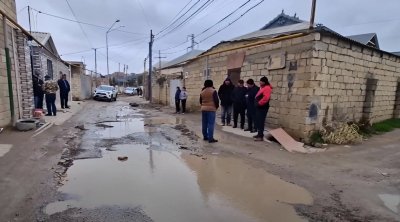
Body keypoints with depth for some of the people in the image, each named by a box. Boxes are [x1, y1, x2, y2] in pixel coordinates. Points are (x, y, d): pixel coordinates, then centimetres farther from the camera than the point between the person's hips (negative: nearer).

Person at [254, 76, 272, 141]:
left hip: (263, 108, -10)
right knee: (258, 121, 14)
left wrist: (259, 103, -19)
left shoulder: (267, 88, -13)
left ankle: (261, 136, -9)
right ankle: (259, 134, 23)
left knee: (261, 121, -11)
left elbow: (266, 98, -27)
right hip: (259, 107, 10)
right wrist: (257, 103, 13)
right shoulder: (262, 87, 20)